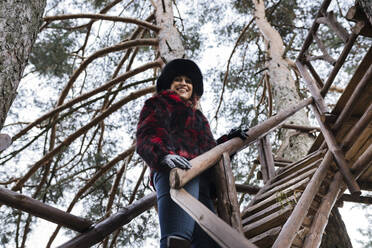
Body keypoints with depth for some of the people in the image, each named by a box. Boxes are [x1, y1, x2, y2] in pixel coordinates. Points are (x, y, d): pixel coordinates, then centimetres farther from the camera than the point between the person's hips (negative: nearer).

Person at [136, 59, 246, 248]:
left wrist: (226, 141, 22)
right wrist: (164, 155, -19)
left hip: (202, 181, 6)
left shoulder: (198, 117, 44)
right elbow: (147, 135, 2)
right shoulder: (160, 103, 23)